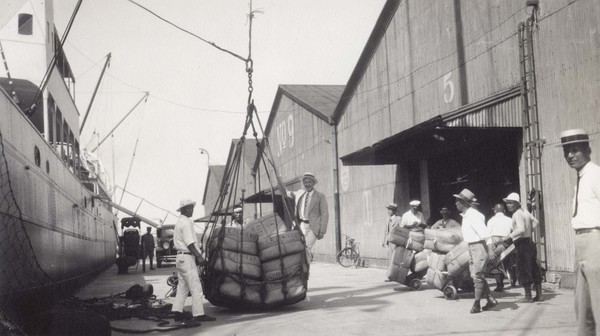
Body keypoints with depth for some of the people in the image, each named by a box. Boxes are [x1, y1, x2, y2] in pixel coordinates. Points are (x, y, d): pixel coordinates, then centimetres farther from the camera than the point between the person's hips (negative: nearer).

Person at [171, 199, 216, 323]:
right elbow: (190, 243, -20)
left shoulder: (180, 222, 18)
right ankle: (198, 314, -9)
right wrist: (199, 257, -22)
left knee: (182, 287, 12)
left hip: (181, 257, 10)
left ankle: (178, 312, 13)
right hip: (187, 258, -10)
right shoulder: (186, 223, -14)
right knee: (195, 287, -9)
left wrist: (198, 256, 17)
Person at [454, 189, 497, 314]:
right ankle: (491, 300, 17)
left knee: (477, 275, -6)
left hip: (480, 246, -10)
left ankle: (476, 304, 2)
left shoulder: (473, 215, -19)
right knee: (475, 274, 11)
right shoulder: (466, 215, 11)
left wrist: (490, 250, -29)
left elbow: (484, 233, -24)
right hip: (472, 247, 10)